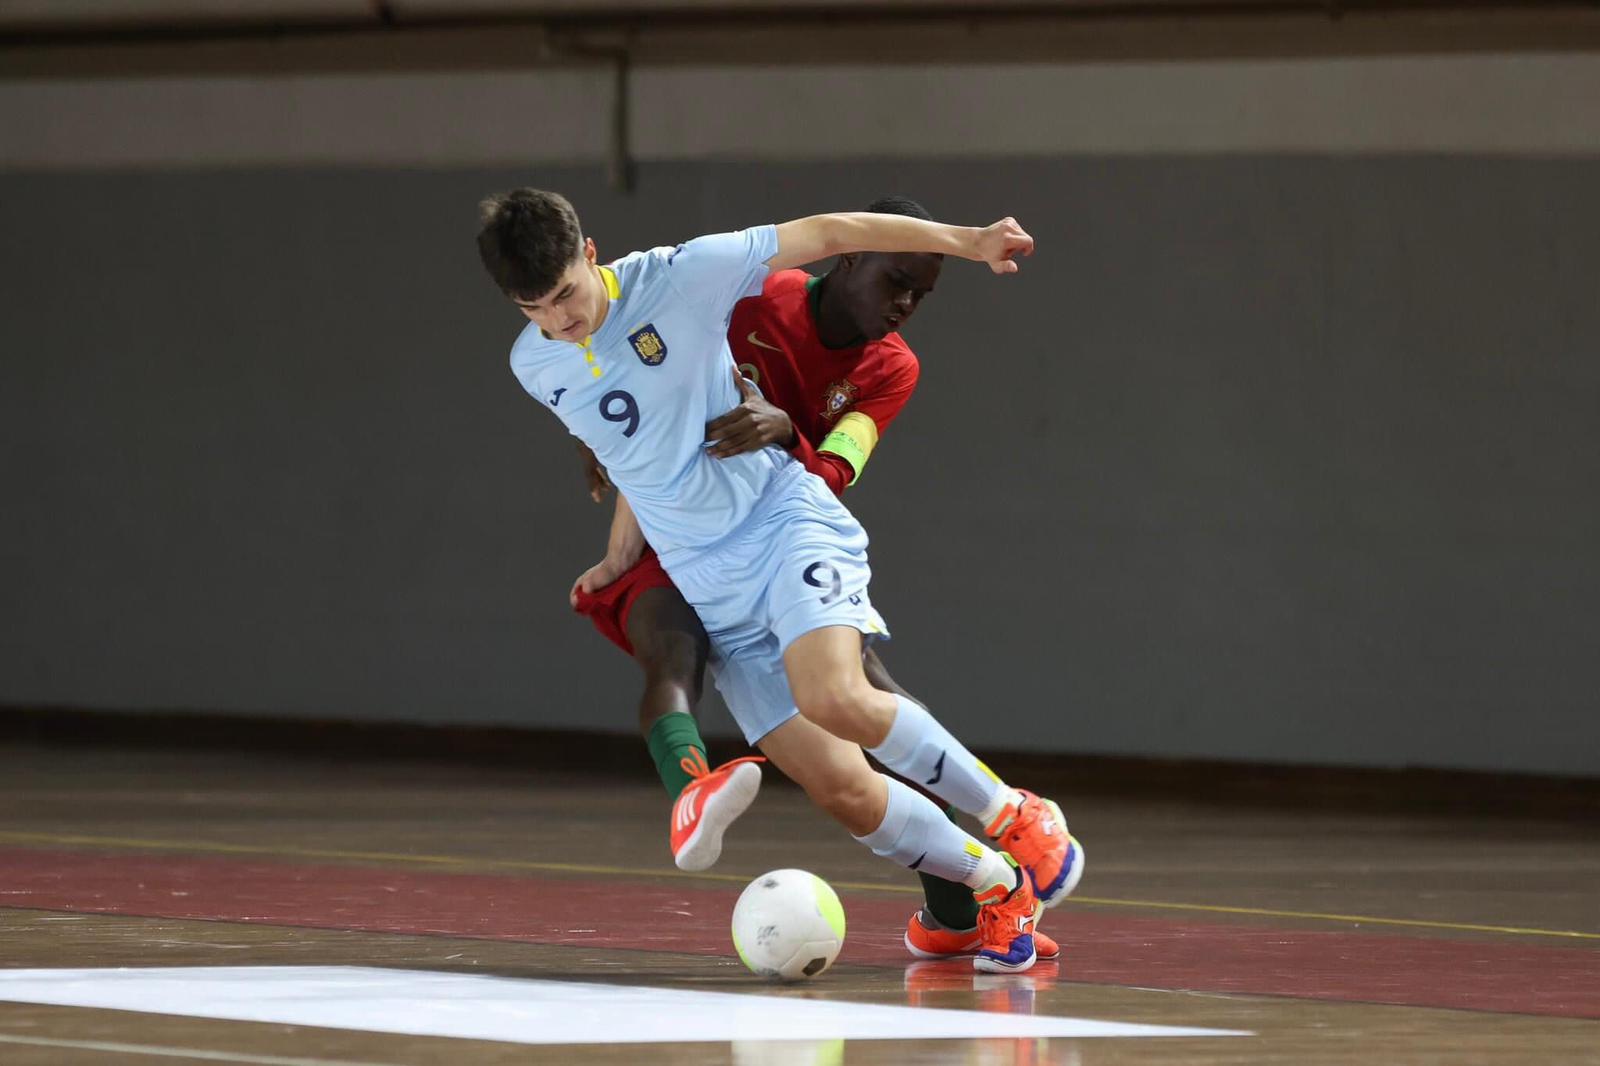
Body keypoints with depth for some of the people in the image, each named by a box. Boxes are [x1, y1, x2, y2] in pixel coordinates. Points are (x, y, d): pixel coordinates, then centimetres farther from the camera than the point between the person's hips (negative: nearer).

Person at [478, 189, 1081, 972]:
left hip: (784, 520, -4)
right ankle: (997, 887, 12)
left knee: (835, 699, -32)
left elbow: (824, 234, -7)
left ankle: (1017, 816, -12)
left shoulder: (677, 278, -10)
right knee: (838, 787, -9)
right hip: (709, 590, 4)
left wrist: (964, 240, -12)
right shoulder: (535, 368, 6)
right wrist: (620, 560, 19)